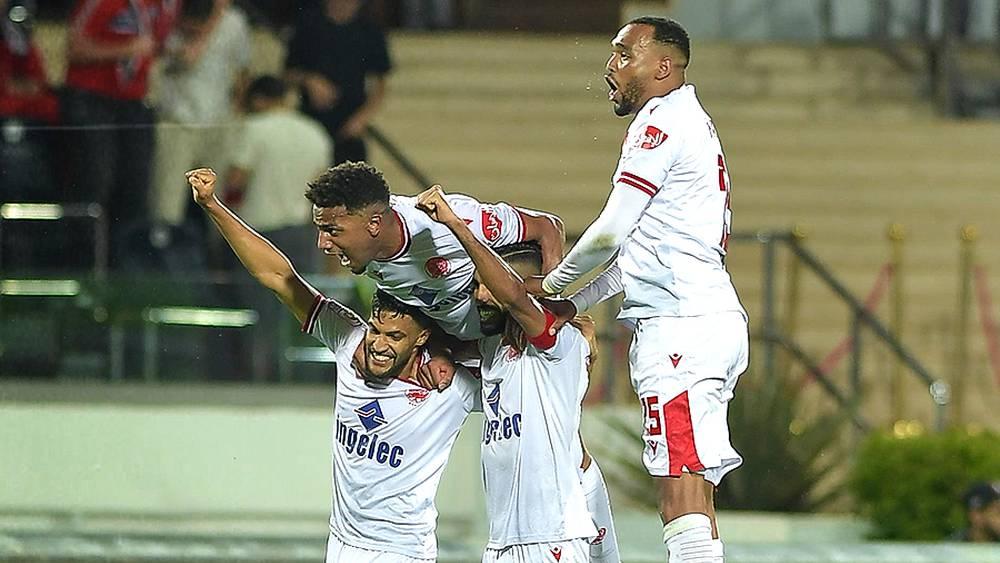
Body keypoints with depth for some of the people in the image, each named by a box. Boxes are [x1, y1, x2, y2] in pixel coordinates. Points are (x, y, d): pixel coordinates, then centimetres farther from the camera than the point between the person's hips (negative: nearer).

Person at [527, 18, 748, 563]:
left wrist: (550, 284, 4)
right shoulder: (691, 124, 23)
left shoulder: (661, 121, -7)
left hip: (681, 328, -10)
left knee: (681, 490, -15)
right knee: (691, 493, 8)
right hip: (712, 319, 10)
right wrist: (576, 305, 21)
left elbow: (610, 234, -11)